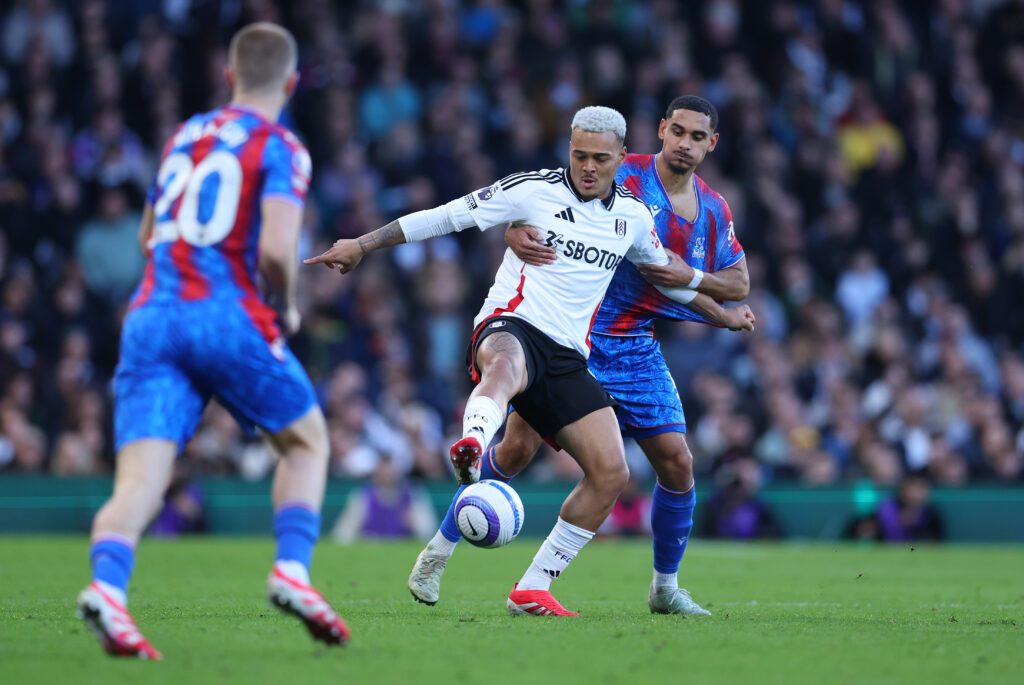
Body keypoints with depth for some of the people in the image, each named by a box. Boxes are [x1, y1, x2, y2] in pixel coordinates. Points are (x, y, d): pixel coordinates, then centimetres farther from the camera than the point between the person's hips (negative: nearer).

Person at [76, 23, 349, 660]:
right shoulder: (281, 149, 2)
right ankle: (293, 571, 1)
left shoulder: (184, 137, 22)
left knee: (139, 483, -9)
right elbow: (275, 249, -12)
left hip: (151, 315, 4)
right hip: (228, 317, -4)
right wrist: (288, 308, 7)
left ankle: (107, 587, -35)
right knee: (307, 441, 19)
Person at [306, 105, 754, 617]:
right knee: (506, 366, -43)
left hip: (568, 357, 5)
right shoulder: (534, 190, 0)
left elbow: (665, 272, 34)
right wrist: (362, 245, -3)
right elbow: (448, 216, 1)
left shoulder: (633, 217, 14)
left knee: (611, 472, -9)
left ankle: (531, 591, 2)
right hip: (511, 329, -5)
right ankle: (471, 448, -79)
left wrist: (721, 314, 45)